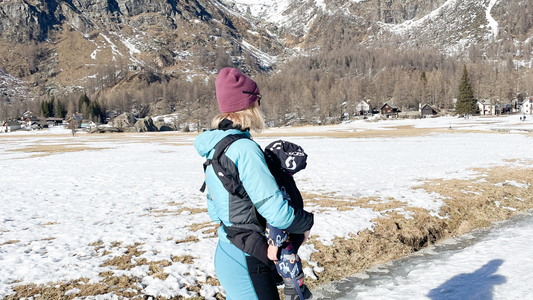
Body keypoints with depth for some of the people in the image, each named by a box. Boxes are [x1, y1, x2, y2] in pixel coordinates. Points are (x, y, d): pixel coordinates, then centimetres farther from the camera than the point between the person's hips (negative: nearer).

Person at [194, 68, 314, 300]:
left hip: (225, 253, 9)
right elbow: (276, 211, -21)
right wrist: (306, 222, -3)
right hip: (245, 261, -9)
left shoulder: (214, 146, 7)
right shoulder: (244, 148, -21)